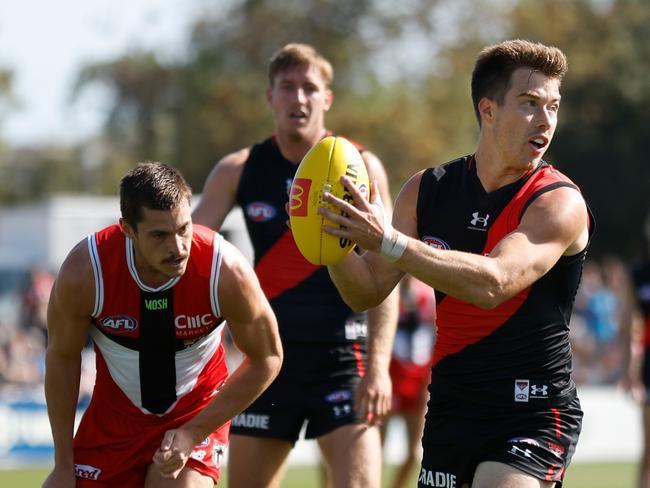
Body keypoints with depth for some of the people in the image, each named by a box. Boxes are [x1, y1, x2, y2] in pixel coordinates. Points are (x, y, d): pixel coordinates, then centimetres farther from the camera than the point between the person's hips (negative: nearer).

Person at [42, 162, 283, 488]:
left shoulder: (227, 272, -28)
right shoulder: (83, 273, -26)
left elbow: (267, 360, -11)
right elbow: (62, 358, -7)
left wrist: (194, 434, -16)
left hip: (197, 412, -2)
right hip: (114, 414, 2)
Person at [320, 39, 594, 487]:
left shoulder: (560, 203, -12)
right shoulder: (427, 190, 5)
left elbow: (493, 284, -28)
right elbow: (368, 291, 7)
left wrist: (388, 241, -33)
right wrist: (334, 245, -14)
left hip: (535, 414, -6)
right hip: (450, 412, 6)